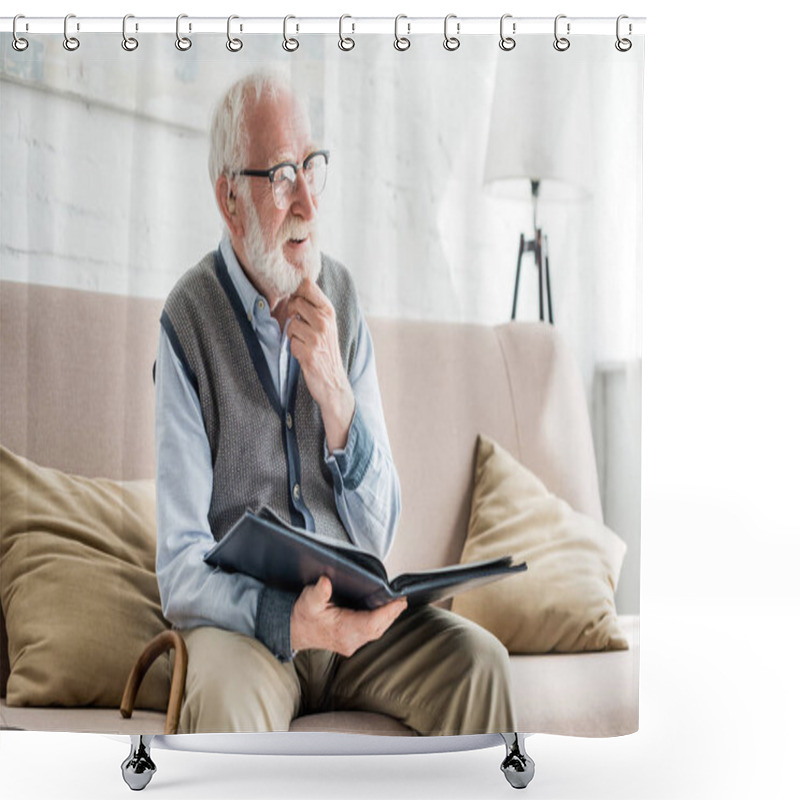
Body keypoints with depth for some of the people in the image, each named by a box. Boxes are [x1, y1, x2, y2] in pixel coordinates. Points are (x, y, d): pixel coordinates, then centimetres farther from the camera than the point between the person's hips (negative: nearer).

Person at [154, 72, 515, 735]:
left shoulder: (342, 300, 2)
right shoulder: (189, 320, -10)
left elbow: (378, 536, 0)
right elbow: (181, 568, -14)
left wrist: (336, 398, -15)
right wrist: (286, 619, -32)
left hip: (352, 609, 5)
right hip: (243, 617, -4)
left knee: (478, 661, -18)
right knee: (226, 701, -34)